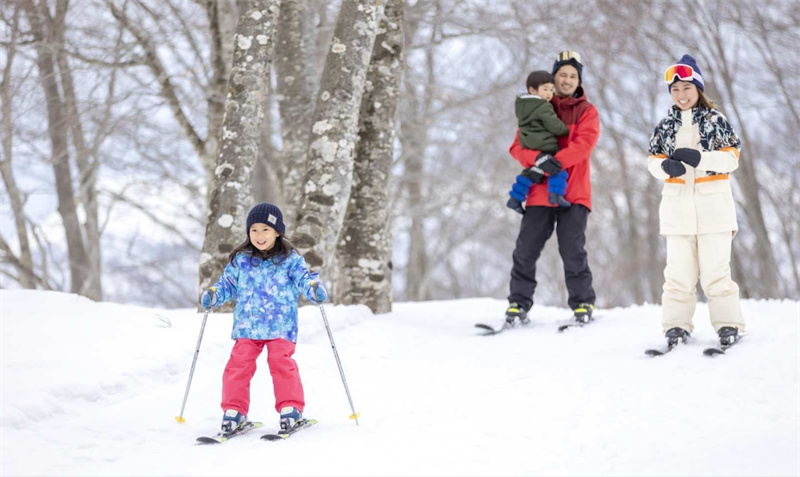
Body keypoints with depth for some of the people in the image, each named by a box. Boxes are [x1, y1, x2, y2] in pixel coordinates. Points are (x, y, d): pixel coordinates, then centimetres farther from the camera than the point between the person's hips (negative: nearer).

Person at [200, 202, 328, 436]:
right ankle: (234, 412, 4)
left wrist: (314, 288, -24)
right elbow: (228, 284, 15)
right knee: (238, 365, -5)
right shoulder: (240, 261, 10)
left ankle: (291, 410, -1)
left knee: (281, 364, -12)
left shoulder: (290, 260, 3)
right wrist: (213, 295, -3)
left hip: (280, 327, -2)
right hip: (246, 326, 2)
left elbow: (303, 278, -2)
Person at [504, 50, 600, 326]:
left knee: (573, 250, -8)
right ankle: (519, 303, 7)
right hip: (540, 191, 2)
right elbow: (518, 146, 5)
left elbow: (583, 144, -8)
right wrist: (538, 159, -18)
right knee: (526, 250, -3)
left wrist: (553, 164, -20)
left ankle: (583, 303, 5)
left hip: (573, 192, -2)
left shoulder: (586, 111, 9)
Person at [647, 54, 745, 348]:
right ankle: (676, 325, 9)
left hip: (713, 205, -3)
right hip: (678, 206, 3)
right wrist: (665, 166, -16)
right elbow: (653, 160, 8)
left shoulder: (716, 120, -1)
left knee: (715, 269, -5)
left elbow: (732, 157, -7)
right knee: (678, 271, 4)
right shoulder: (665, 125, 9)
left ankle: (728, 324, 2)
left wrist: (699, 158, -22)